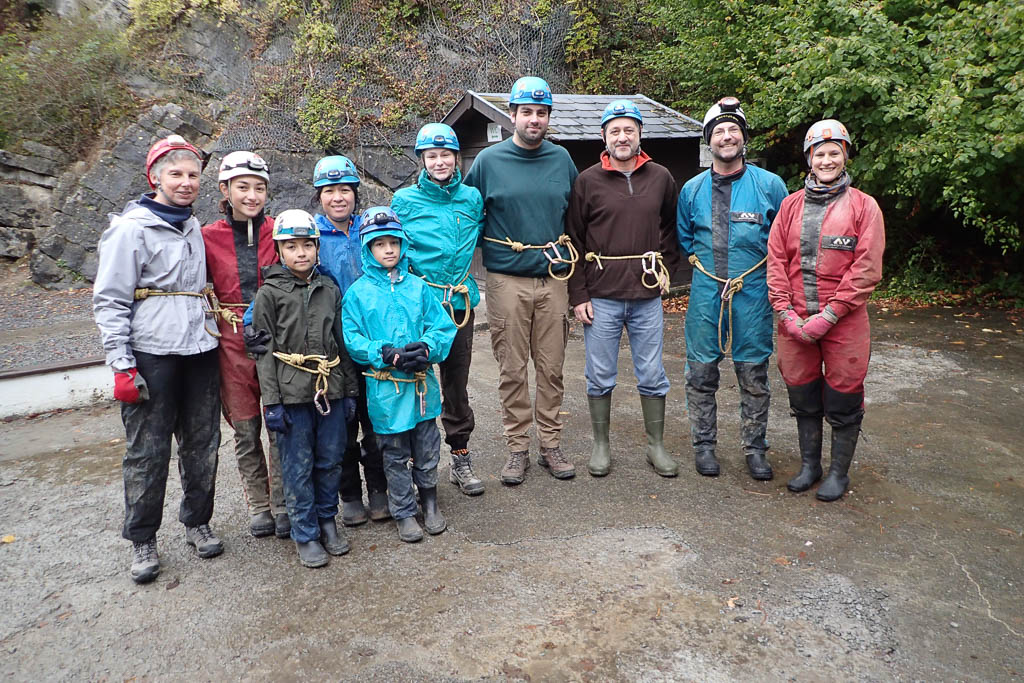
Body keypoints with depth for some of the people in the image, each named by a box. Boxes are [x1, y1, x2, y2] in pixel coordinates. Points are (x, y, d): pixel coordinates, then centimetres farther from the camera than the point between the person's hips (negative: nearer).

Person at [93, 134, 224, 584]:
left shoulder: (194, 228, 15)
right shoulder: (131, 228, -5)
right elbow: (109, 300, -8)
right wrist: (122, 365, -13)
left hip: (199, 350, 6)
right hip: (151, 354, -6)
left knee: (202, 444, 10)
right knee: (148, 451, 0)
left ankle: (197, 523, 26)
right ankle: (142, 541, 16)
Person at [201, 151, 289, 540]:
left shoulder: (277, 232, 1)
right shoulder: (209, 238, 1)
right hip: (233, 343, 0)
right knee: (246, 431, 8)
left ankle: (282, 504, 19)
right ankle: (258, 506, 23)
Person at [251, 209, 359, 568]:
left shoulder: (330, 290, 8)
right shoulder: (270, 293, -2)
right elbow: (265, 351, -4)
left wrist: (350, 390, 10)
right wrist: (271, 401, -9)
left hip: (331, 389, 3)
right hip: (292, 393, -3)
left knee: (330, 461, 11)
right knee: (298, 467, 4)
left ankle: (327, 519, 30)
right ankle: (305, 533, 18)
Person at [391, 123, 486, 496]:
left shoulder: (472, 198, 6)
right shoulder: (405, 200, 0)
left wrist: (466, 279, 11)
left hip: (460, 302, 3)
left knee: (457, 382, 10)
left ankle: (461, 458, 23)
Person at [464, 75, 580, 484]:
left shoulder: (561, 159, 9)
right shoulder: (489, 161, 2)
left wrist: (573, 257, 15)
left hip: (554, 279, 2)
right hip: (507, 281, -2)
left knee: (551, 367, 7)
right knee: (512, 369, 3)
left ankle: (551, 445, 19)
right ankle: (517, 448, 15)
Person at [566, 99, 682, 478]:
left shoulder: (661, 178, 7)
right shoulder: (588, 180, 0)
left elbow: (670, 229, 19)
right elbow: (574, 241, 0)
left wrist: (666, 268, 4)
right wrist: (578, 295, -4)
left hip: (647, 295, 2)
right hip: (601, 296, -1)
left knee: (652, 376, 9)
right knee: (600, 377, 7)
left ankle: (656, 445, 24)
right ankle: (601, 445, 23)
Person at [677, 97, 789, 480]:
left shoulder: (769, 185, 0)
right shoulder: (692, 189, 6)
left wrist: (762, 267, 4)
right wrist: (700, 262, 11)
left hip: (753, 294, -1)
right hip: (705, 294, 2)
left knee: (754, 375, 5)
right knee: (701, 373, 6)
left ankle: (755, 448, 19)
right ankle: (704, 444, 21)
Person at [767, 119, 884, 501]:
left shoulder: (863, 206, -2)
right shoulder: (791, 205, 8)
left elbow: (866, 269, -9)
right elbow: (776, 262, 4)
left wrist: (828, 315, -15)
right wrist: (785, 312, -7)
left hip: (844, 322, -3)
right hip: (794, 322, 3)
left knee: (843, 399, 6)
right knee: (803, 397, 13)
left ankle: (839, 471, 24)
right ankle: (809, 465, 31)